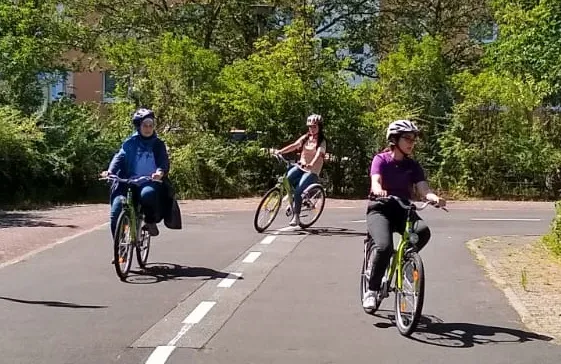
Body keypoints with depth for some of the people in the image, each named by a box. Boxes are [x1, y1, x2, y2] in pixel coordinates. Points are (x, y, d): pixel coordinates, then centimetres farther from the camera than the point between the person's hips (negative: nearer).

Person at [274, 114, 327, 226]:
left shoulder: (321, 141, -6)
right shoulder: (305, 137, 9)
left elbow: (319, 154, -24)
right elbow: (294, 145, -3)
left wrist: (311, 164, -43)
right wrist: (280, 151, -19)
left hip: (312, 171, -5)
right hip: (300, 166, 5)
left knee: (298, 190, -22)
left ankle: (296, 217, -14)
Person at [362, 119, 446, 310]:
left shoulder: (413, 165, 7)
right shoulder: (381, 160, -2)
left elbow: (424, 189, -7)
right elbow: (375, 181, -21)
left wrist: (435, 198, -31)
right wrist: (378, 190, -47)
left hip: (403, 210, 3)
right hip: (380, 209, -3)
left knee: (423, 231, -30)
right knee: (385, 246, -30)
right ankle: (372, 291, -12)